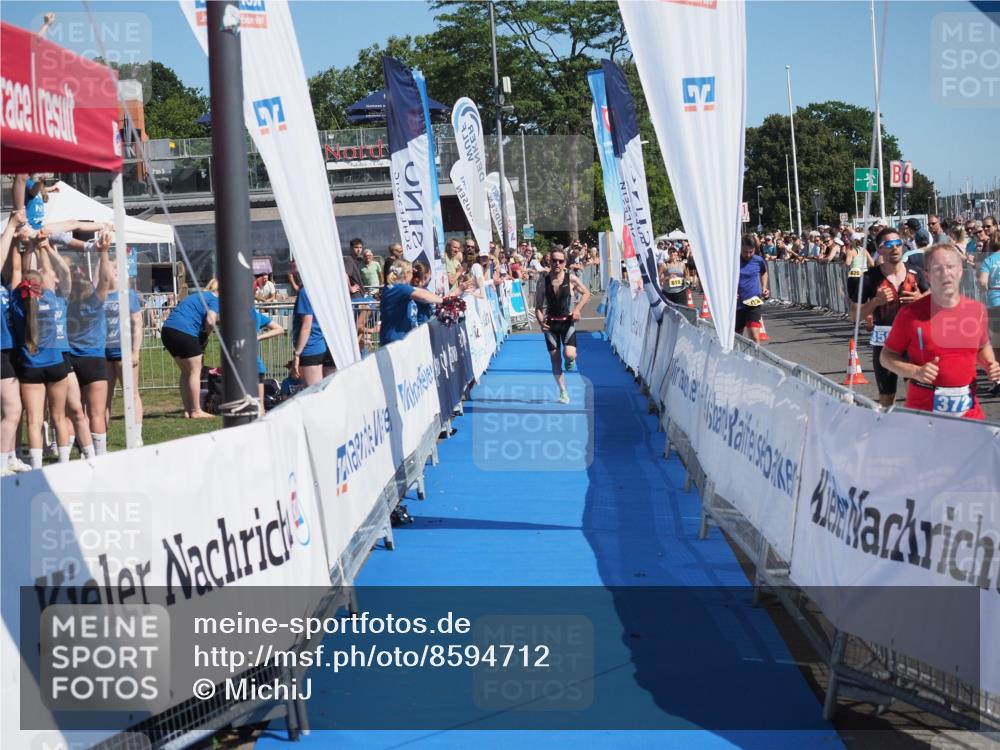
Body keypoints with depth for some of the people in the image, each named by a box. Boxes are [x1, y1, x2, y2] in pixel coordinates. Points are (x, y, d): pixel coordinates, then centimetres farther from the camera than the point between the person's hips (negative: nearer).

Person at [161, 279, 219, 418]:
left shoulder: (196, 296, 28)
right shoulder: (214, 299, 2)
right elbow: (210, 321, -14)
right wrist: (206, 333, 7)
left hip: (167, 329, 8)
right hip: (184, 332, -8)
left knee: (185, 372, 16)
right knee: (195, 371, 2)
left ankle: (188, 410, 16)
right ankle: (196, 411, 4)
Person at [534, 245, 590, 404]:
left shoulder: (571, 279, -8)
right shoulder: (544, 280, -5)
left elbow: (586, 293, 6)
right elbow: (538, 305, 0)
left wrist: (577, 309, -10)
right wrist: (541, 321, -17)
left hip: (567, 321, -2)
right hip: (551, 323, 2)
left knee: (569, 354, -20)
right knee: (555, 358, 2)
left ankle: (571, 361, 20)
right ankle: (563, 392, 14)